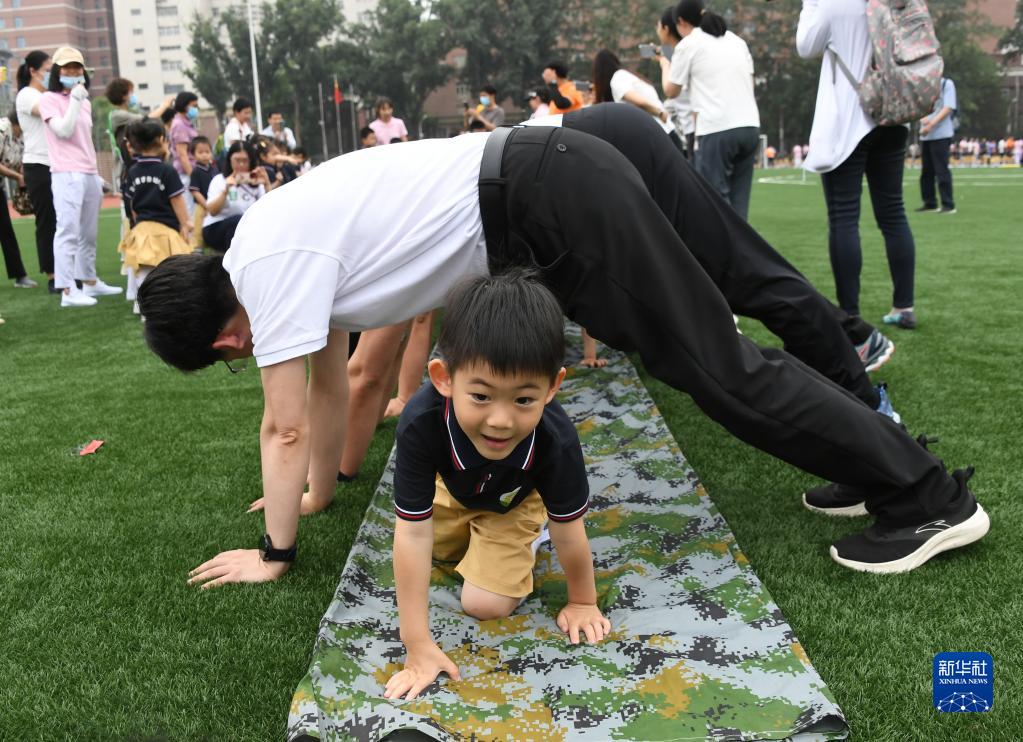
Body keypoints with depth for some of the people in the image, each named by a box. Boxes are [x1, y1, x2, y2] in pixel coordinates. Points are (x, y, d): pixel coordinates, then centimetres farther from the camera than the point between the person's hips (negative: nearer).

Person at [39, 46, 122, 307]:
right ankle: (67, 290, -15)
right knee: (68, 231, -12)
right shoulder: (49, 99, 0)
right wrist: (74, 99, -13)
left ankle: (90, 282, 20)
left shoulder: (85, 102, 20)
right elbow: (64, 131, -14)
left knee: (88, 233, 11)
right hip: (67, 174, -7)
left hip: (89, 175, 7)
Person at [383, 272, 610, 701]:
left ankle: (523, 539, 17)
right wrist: (418, 646, -36)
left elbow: (569, 534, -26)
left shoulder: (556, 440, -43)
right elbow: (413, 535, -39)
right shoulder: (421, 423, -44)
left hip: (513, 501, -1)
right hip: (453, 488, 2)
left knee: (486, 604, -8)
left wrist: (583, 602, -8)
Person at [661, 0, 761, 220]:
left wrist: (665, 65, 30)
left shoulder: (688, 45, 3)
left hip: (717, 130, -6)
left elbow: (671, 91, 12)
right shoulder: (737, 41, 20)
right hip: (750, 126, 6)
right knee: (738, 201, 8)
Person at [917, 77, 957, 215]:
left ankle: (948, 205, -6)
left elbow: (948, 108, -8)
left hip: (941, 135, -6)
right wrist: (923, 119, -11)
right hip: (925, 135, 6)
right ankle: (930, 203, 16)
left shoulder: (946, 84, -1)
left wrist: (931, 124, -17)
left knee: (941, 170, -9)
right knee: (926, 170, 7)